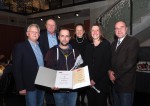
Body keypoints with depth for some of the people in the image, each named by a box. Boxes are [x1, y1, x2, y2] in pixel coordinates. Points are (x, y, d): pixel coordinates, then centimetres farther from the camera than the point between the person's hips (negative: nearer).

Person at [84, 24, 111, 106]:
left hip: (101, 82, -3)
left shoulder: (106, 44, -4)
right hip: (89, 83, 4)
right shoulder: (89, 46, 9)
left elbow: (106, 64, -10)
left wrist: (95, 80, -13)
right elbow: (86, 64, 8)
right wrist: (89, 80, -6)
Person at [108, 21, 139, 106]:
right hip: (115, 82, 6)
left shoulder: (133, 41, -10)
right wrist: (110, 71, -6)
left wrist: (115, 75, -12)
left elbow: (130, 63, -18)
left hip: (126, 84, -6)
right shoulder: (114, 43, 13)